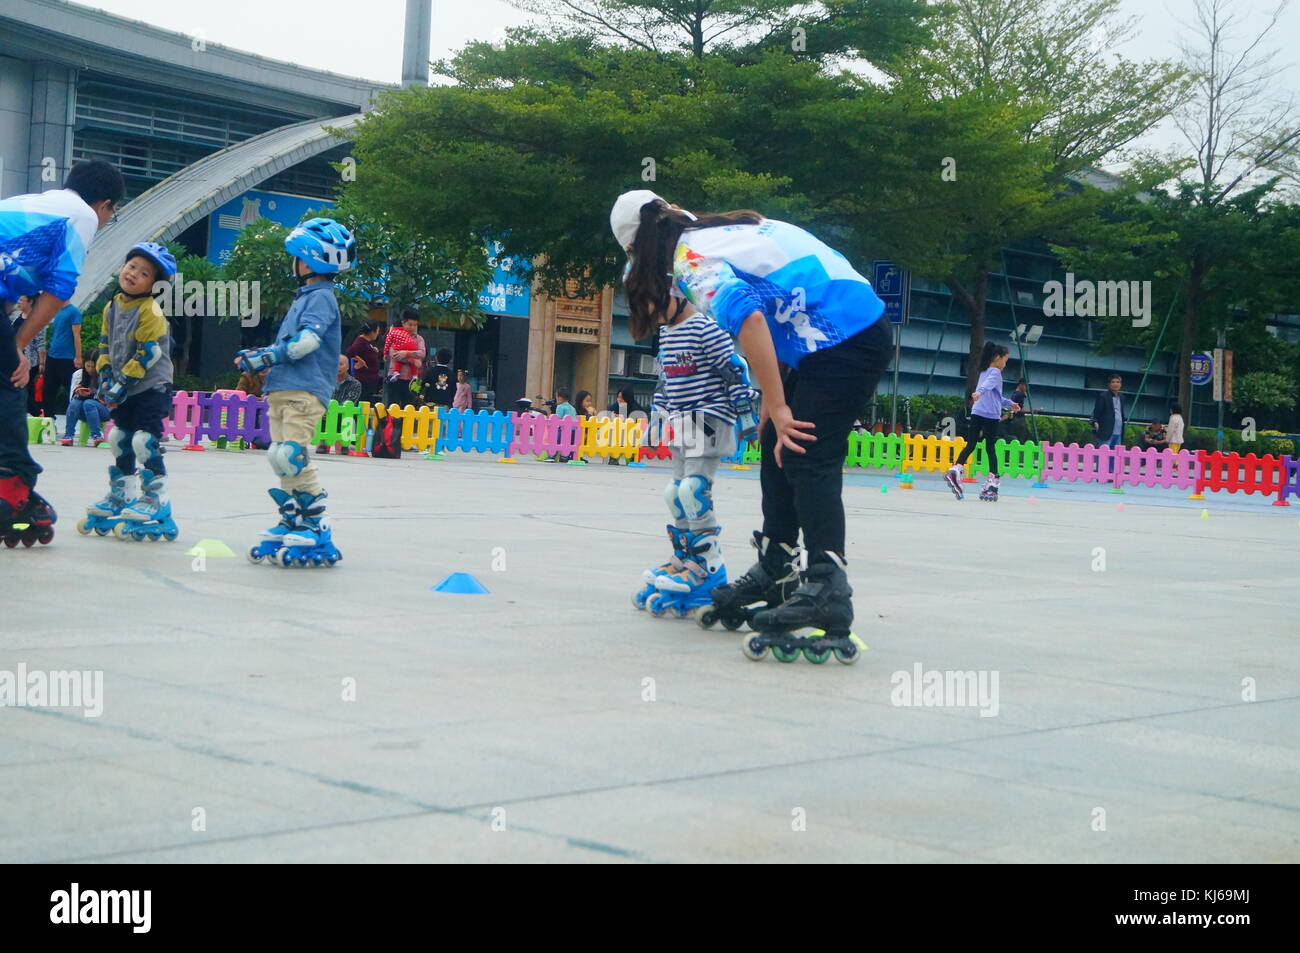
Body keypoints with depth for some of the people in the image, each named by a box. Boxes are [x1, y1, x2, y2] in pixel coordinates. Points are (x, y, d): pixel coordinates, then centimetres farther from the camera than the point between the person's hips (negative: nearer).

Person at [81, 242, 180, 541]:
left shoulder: (151, 312, -17)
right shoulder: (112, 307, 7)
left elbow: (147, 354, -21)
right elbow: (105, 344, 13)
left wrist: (123, 383, -19)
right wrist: (105, 378, 3)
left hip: (151, 386, -9)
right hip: (124, 390, 9)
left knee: (145, 441, -15)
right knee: (119, 440, 15)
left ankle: (156, 500, -6)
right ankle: (120, 497, 28)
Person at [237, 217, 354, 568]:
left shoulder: (321, 297, -6)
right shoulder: (305, 296, 25)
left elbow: (306, 340, -20)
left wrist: (267, 356, -14)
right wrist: (259, 355, 15)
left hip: (305, 390, -10)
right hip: (282, 389, 10)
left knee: (291, 457, -18)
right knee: (282, 459, 9)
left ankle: (317, 534, -15)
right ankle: (291, 524, 17)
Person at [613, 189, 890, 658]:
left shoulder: (692, 260, -7)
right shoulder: (724, 230, 21)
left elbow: (747, 316, -25)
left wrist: (778, 409, -22)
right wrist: (774, 402, 18)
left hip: (841, 338, -9)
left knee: (806, 459, -12)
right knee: (779, 448, 13)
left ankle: (827, 589, -17)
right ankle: (774, 570, 18)